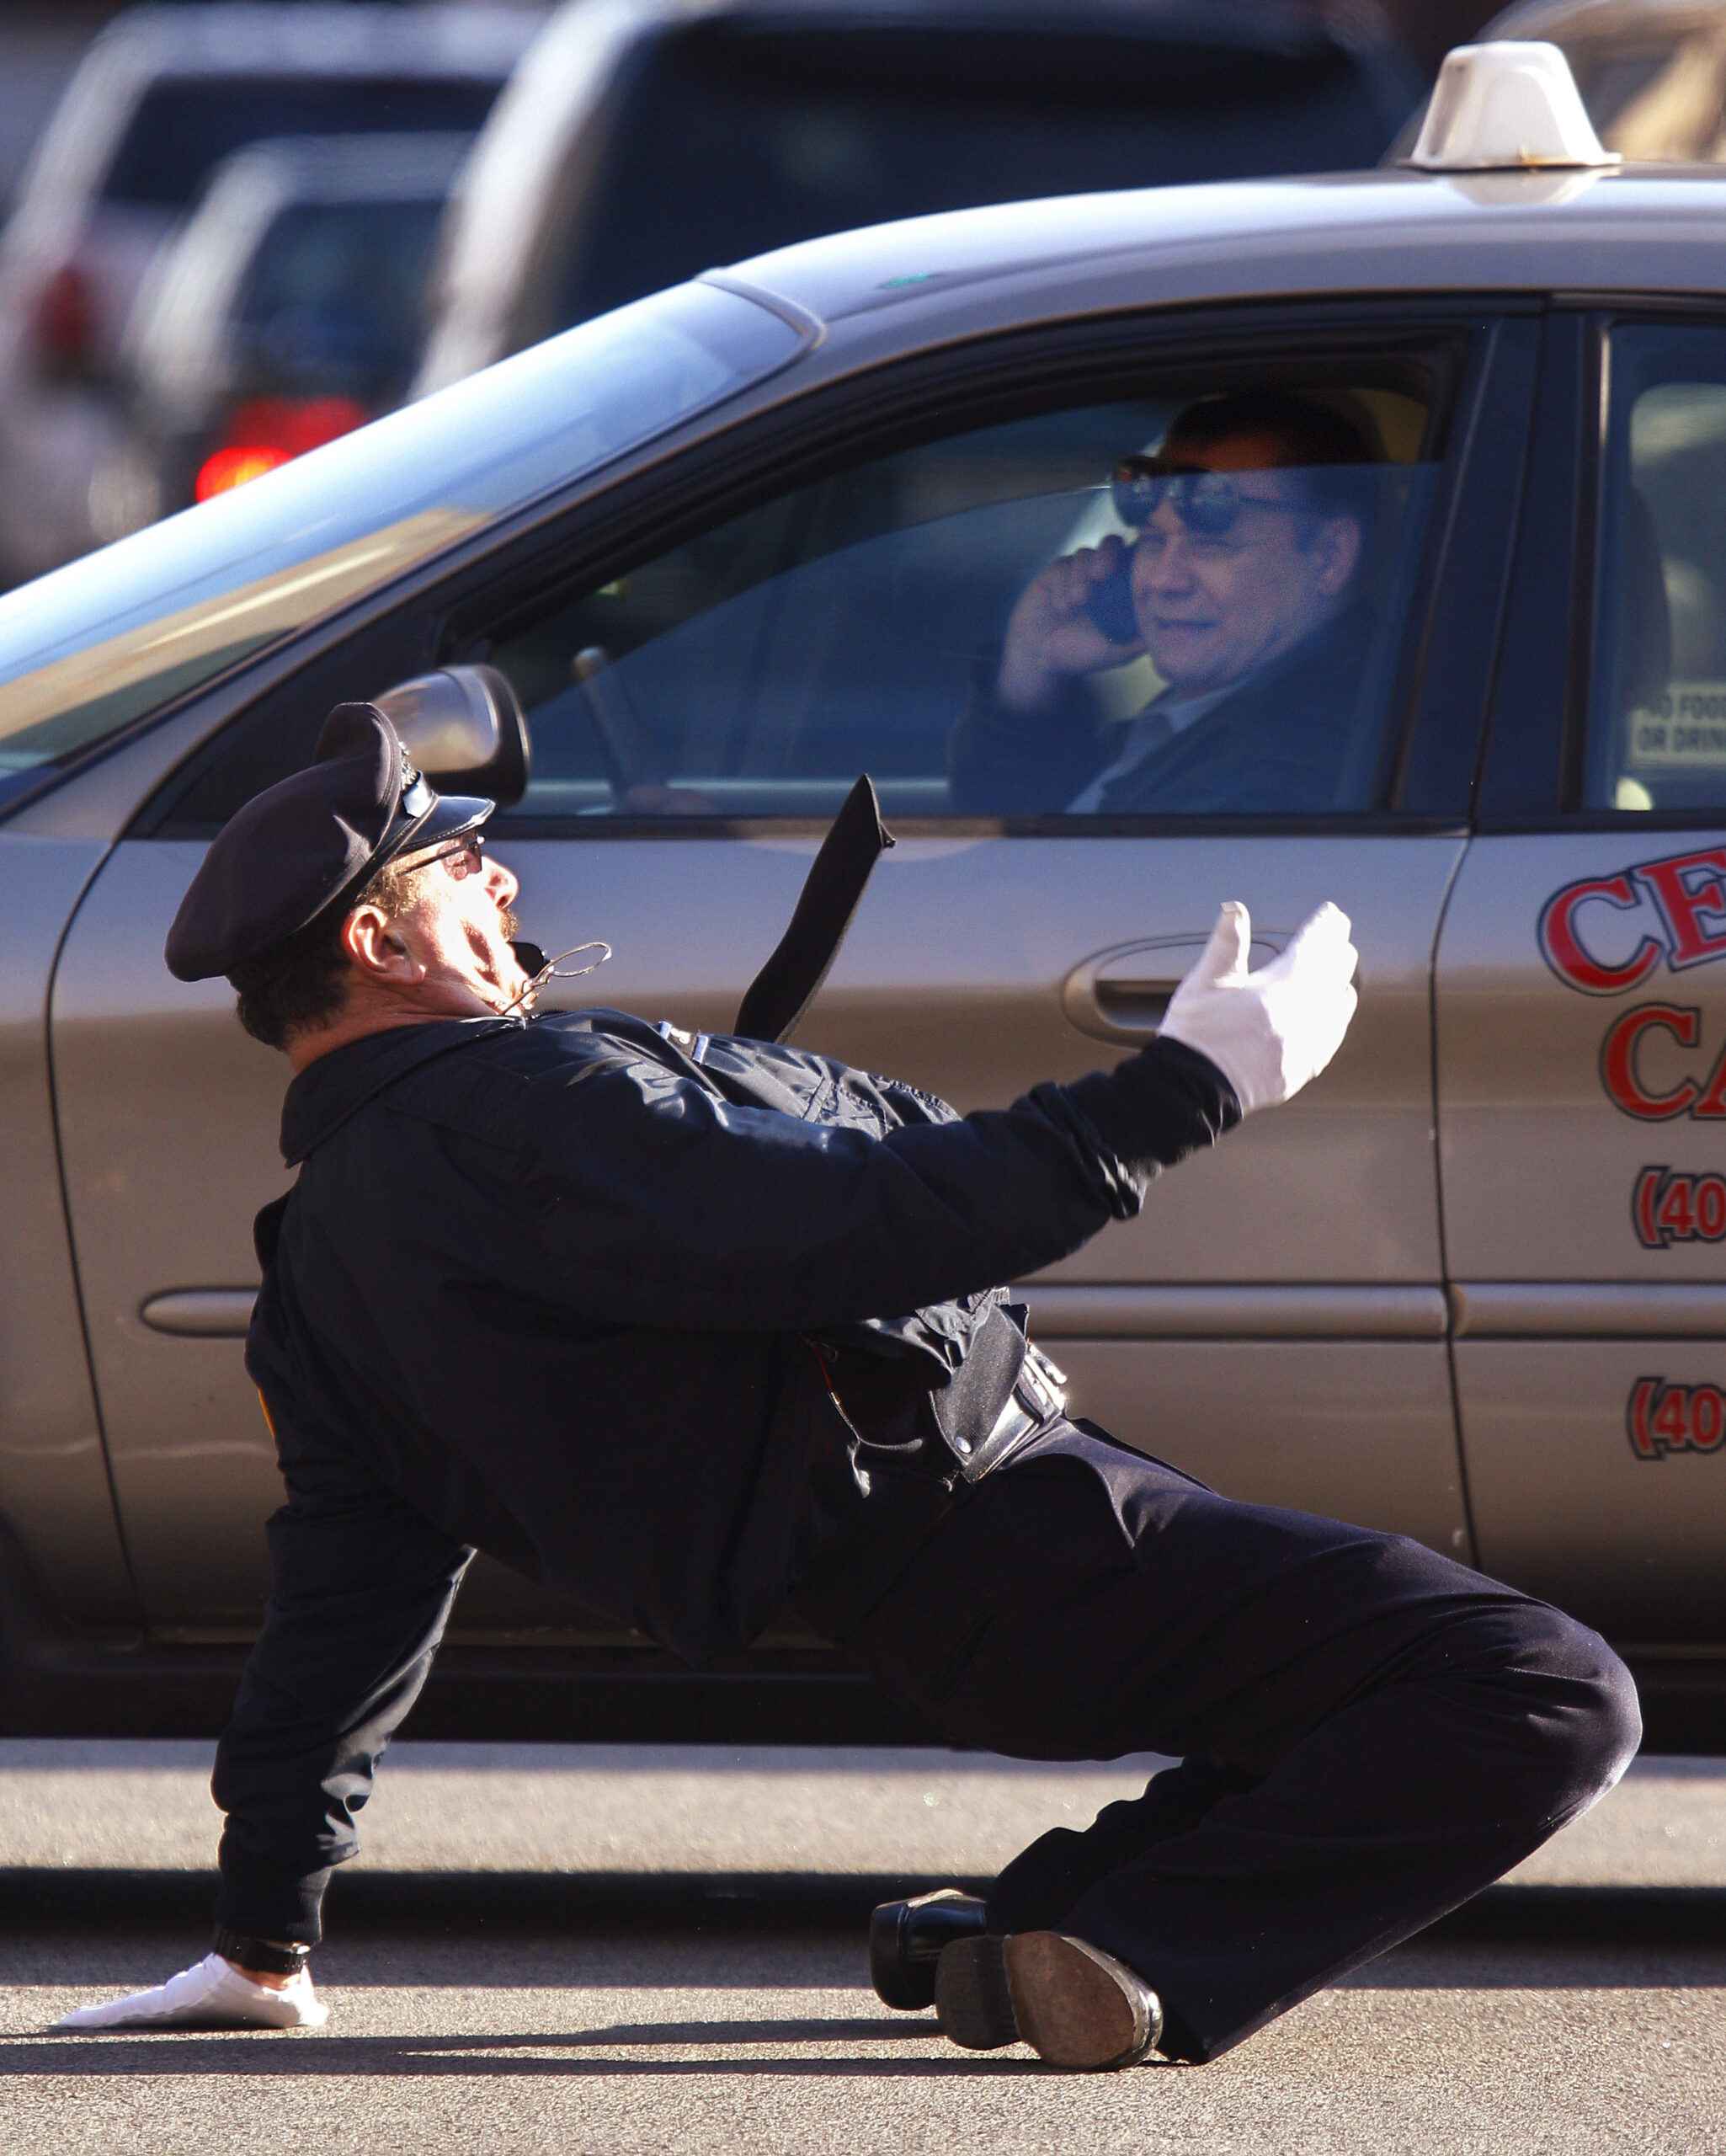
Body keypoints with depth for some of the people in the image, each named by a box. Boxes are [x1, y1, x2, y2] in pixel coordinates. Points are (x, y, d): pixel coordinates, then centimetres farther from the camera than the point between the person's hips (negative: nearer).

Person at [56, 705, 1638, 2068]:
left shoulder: (318, 1278, 12)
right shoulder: (524, 1106, -17)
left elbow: (344, 1597, 13)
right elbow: (879, 1224, -25)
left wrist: (263, 1942, 20)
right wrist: (1194, 1084, -18)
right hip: (988, 1532, -10)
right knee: (1551, 1700, -17)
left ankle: (1030, 1924, 11)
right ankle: (1120, 1966, -22)